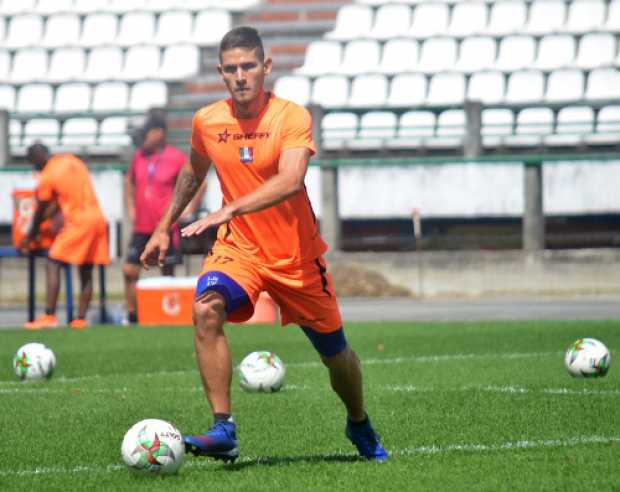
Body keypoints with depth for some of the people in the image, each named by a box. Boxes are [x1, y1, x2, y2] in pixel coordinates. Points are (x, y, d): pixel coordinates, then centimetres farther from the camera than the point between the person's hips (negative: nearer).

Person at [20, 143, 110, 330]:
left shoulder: (47, 176, -7)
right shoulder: (72, 160, 13)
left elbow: (41, 212, 3)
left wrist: (29, 237, 17)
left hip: (78, 223, -7)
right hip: (98, 219, 7)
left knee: (52, 265, -4)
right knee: (86, 272, 10)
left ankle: (49, 316, -12)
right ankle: (81, 319, 7)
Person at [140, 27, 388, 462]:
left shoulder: (291, 118, -17)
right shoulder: (206, 122, -3)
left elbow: (290, 181, -34)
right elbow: (194, 173, 19)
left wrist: (229, 211, -44)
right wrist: (164, 228, 21)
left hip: (297, 256, -2)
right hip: (238, 248, 2)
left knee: (336, 355, 11)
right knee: (207, 309, -30)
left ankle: (360, 425, 43)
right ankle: (224, 431, -30)